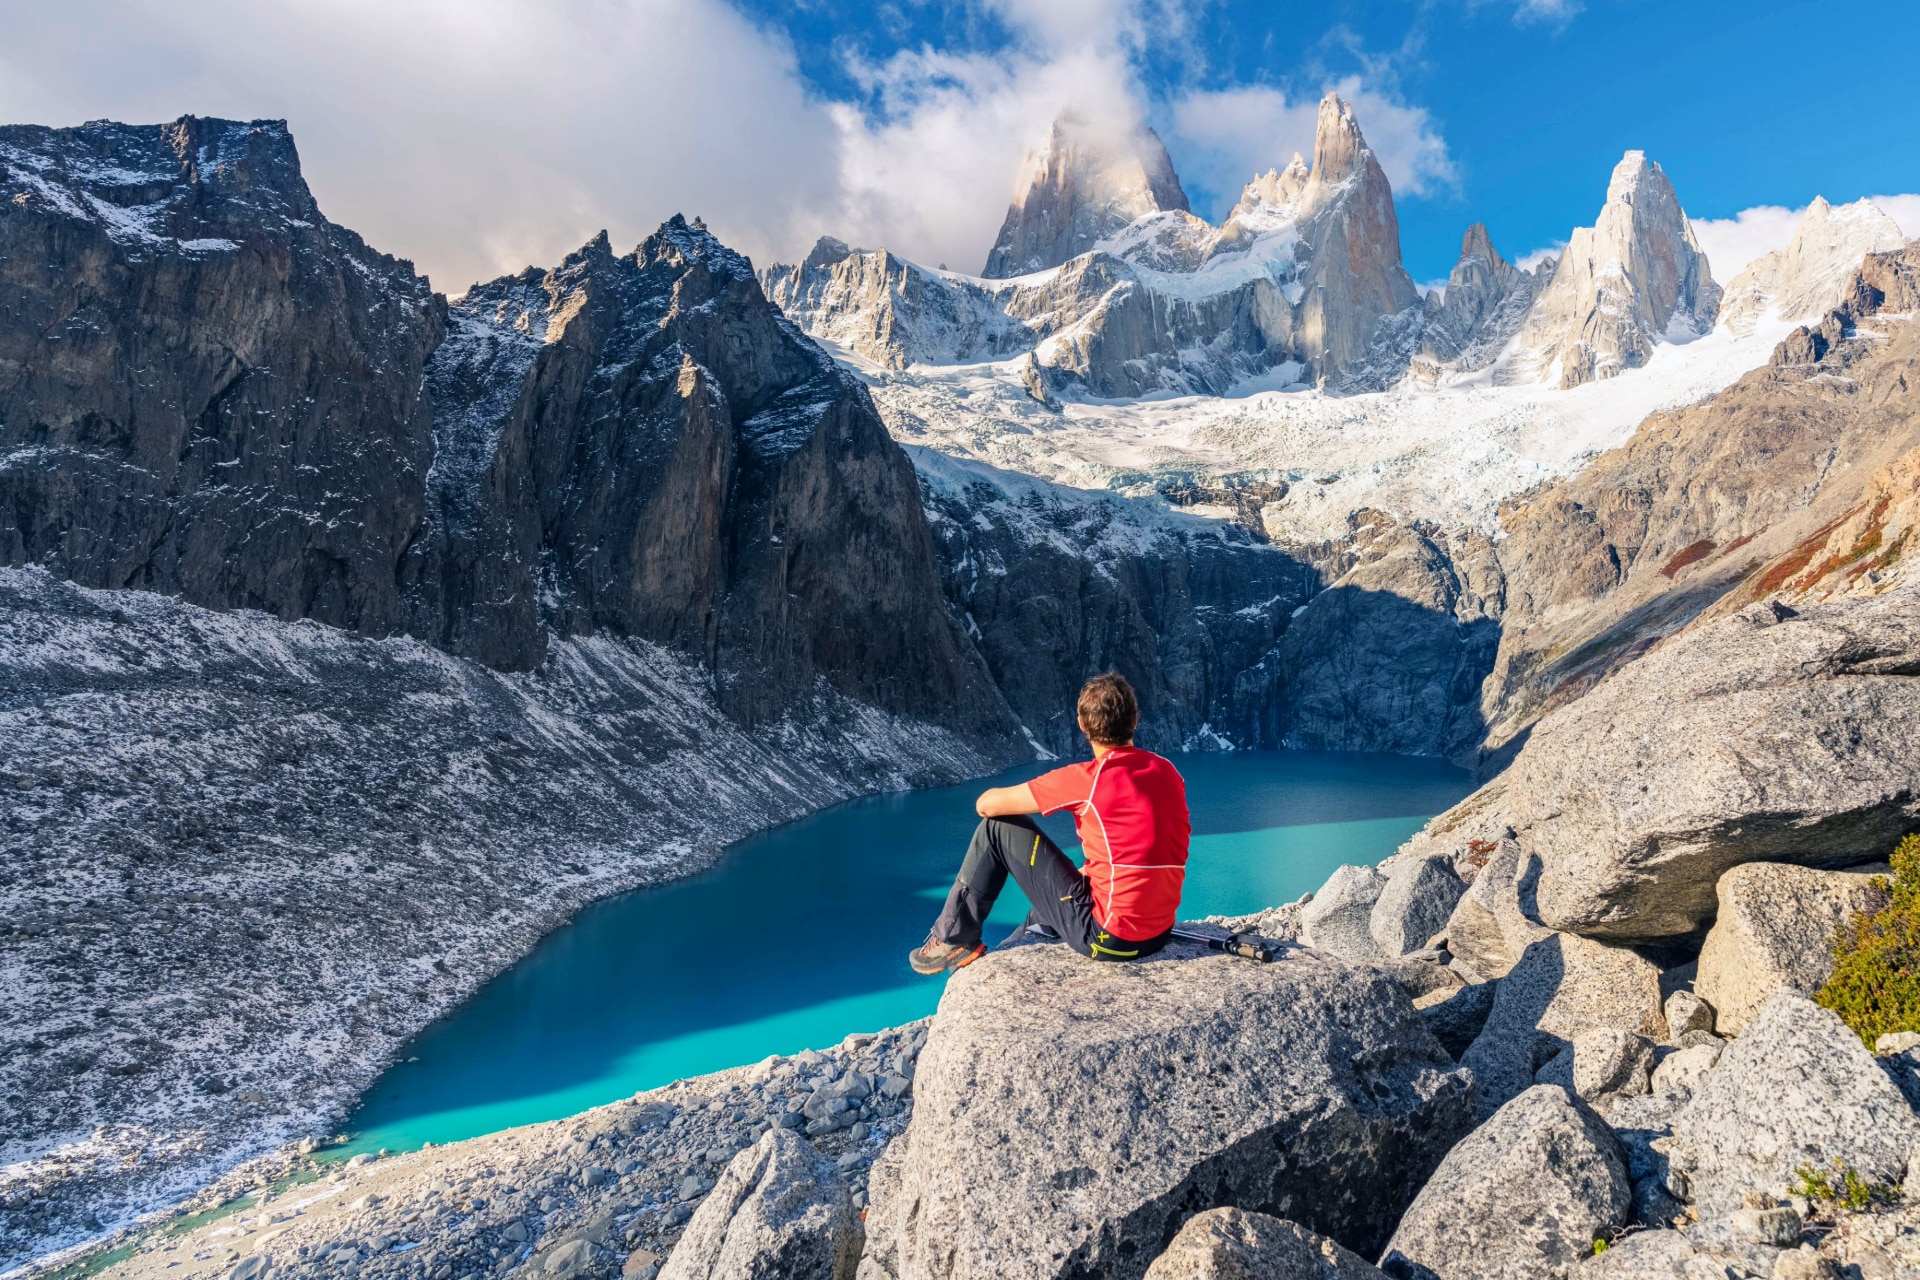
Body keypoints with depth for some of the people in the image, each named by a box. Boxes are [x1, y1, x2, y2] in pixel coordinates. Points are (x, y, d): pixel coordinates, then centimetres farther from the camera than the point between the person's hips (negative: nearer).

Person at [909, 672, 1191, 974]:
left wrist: (1018, 800, 14)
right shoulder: (1169, 771, 3)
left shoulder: (1087, 779, -15)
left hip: (1106, 936, -7)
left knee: (998, 827, 3)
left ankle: (955, 941, 14)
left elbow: (986, 805, -9)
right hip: (1159, 935, 7)